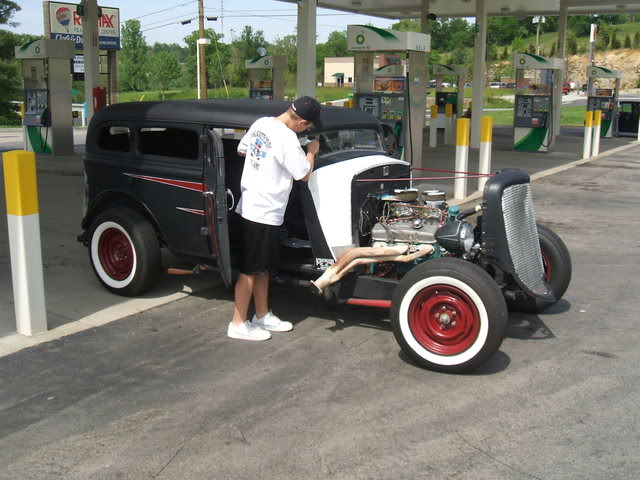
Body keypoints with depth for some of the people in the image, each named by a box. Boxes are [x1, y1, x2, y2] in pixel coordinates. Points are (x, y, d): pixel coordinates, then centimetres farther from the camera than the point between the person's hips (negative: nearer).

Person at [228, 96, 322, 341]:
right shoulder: (286, 138, -21)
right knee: (251, 269, 0)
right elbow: (304, 174, -13)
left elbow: (242, 149, 20)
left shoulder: (261, 123, 5)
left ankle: (263, 315, 29)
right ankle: (238, 324, 10)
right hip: (264, 212, -9)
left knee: (263, 266, 18)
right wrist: (311, 151, 3)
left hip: (251, 204, 9)